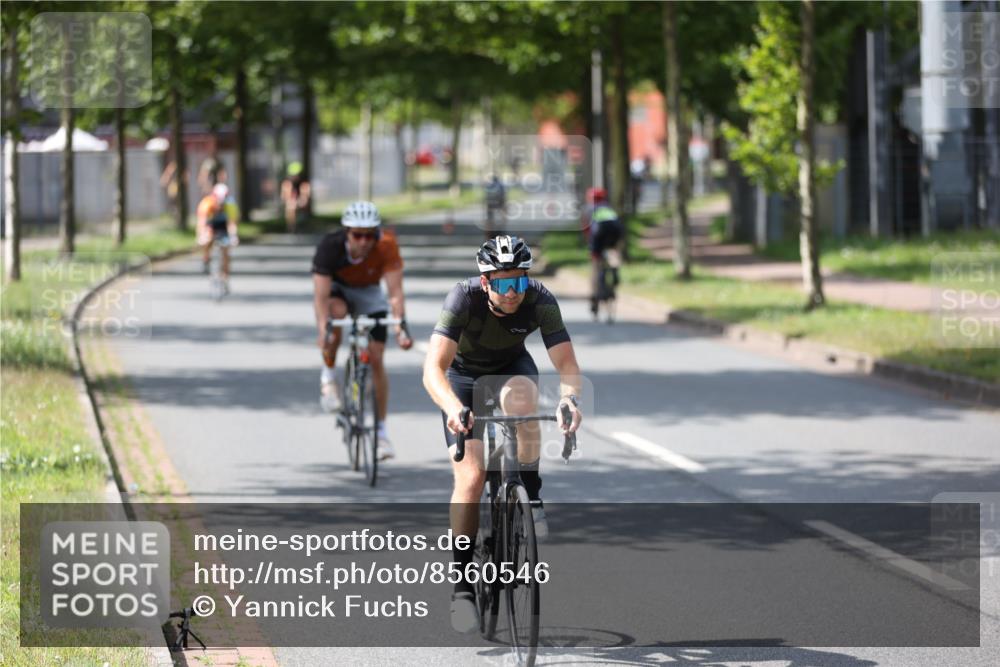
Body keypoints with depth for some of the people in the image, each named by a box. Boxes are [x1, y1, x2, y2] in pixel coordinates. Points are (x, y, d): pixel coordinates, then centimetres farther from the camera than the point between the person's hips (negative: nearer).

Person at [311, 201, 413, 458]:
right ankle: (328, 375, -13)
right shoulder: (330, 246, -34)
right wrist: (323, 330, -52)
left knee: (376, 359, -7)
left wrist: (401, 326, -48)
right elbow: (321, 295, -38)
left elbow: (395, 291, -34)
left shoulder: (386, 245, -33)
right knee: (336, 312, -37)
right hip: (337, 288, -1)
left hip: (368, 293, 1)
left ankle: (381, 430, 5)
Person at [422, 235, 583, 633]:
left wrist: (569, 397, -54)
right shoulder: (464, 297, -33)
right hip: (463, 376, -1)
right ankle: (462, 585, -5)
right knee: (470, 476, -15)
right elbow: (433, 368, -41)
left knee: (520, 396, -37)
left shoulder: (540, 301, -28)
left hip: (511, 368, 1)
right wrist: (454, 408, -59)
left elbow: (566, 362, -32)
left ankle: (531, 496, -20)